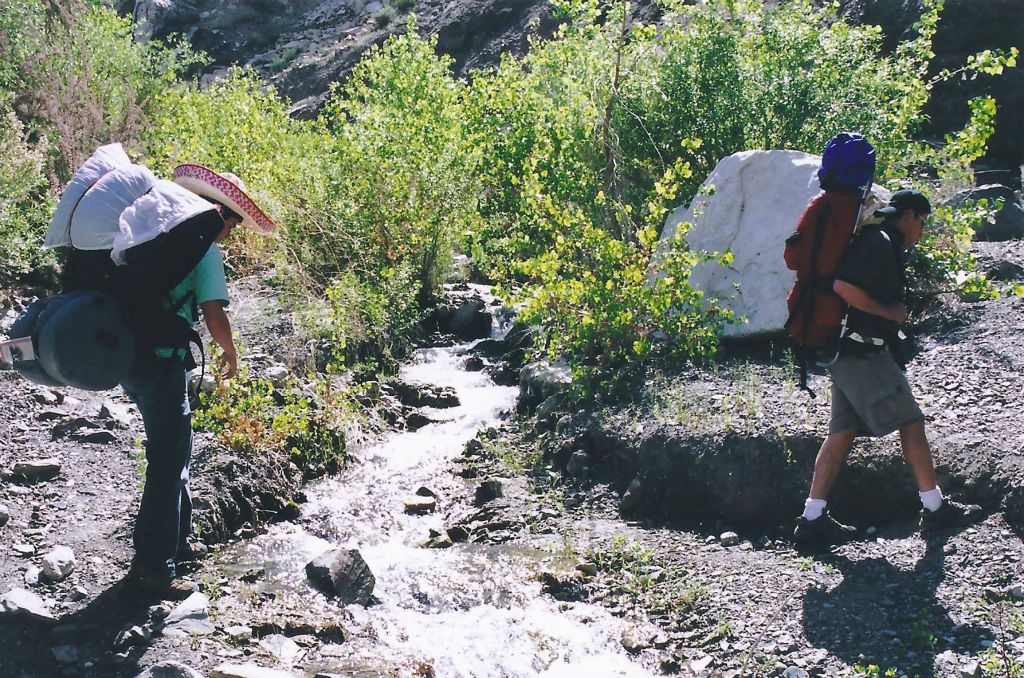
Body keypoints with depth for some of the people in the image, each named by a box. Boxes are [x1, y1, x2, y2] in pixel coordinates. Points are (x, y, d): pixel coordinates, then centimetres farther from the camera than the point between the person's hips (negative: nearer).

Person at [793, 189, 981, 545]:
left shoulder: (877, 242, 21)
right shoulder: (880, 242, -12)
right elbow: (843, 286, -25)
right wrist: (889, 312, -15)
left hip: (852, 354, 10)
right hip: (862, 352, -10)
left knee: (843, 431, 7)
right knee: (911, 422, -2)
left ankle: (812, 519, 6)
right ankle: (935, 509, 7)